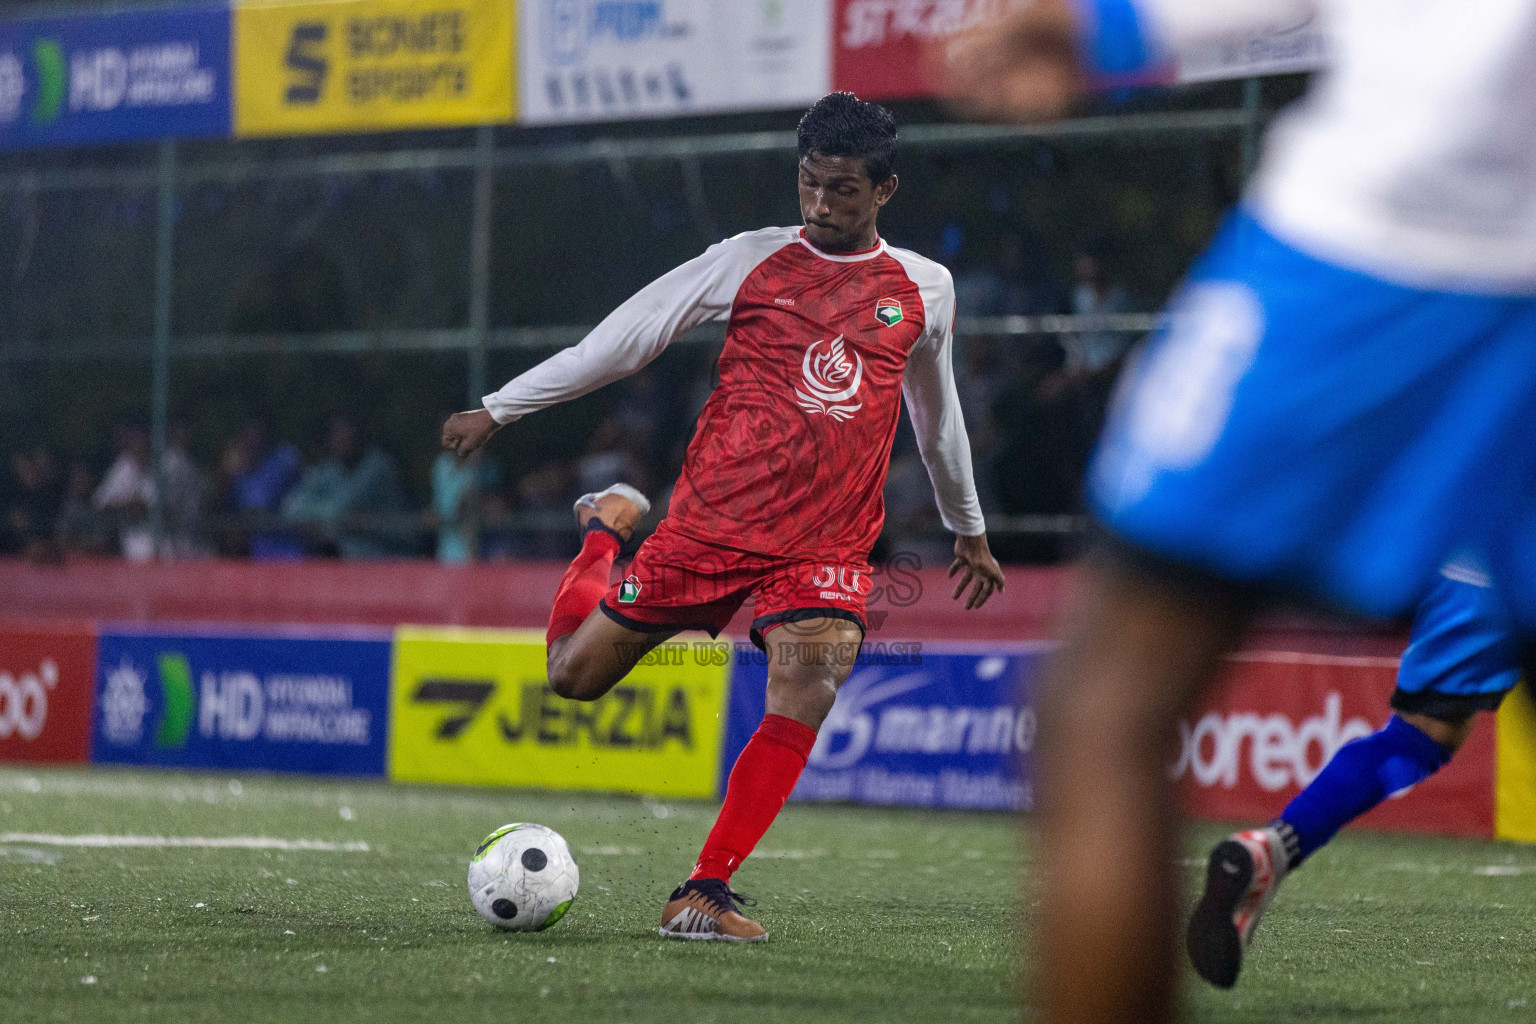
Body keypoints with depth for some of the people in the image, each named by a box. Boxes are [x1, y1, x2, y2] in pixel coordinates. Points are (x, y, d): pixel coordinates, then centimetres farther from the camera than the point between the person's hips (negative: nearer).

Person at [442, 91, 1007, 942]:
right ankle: (606, 528, 33)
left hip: (825, 547, 1)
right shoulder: (751, 261, 1)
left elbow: (936, 412, 25)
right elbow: (623, 337, 3)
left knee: (805, 702, -24)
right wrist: (498, 409, 1)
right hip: (710, 519, 0)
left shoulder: (925, 290, 8)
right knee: (575, 675, 3)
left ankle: (705, 894, -19)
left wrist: (969, 528, 35)